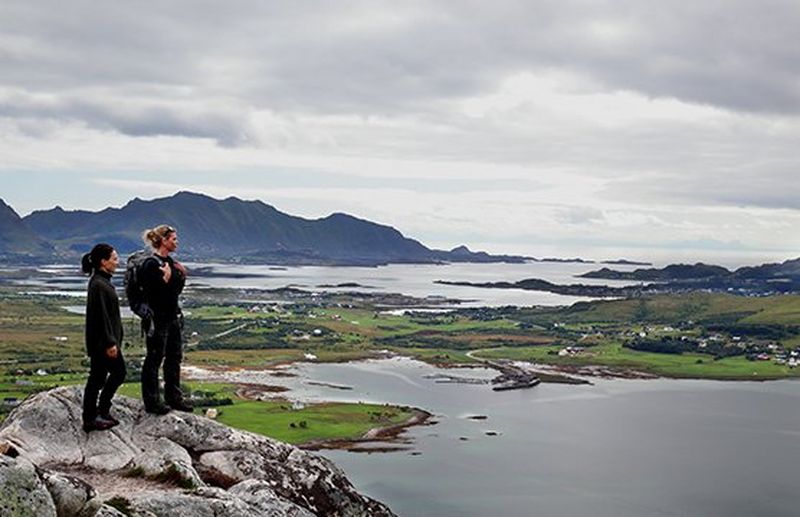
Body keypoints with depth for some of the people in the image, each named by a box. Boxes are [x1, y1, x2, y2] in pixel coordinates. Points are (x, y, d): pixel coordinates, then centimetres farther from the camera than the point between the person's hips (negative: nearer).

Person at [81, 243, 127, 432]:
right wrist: (109, 343, -21)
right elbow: (101, 316, -23)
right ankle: (91, 419, 11)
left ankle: (102, 412, 26)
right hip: (102, 342, -10)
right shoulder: (98, 285, -20)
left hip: (107, 340, 10)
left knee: (118, 372, 16)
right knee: (97, 377, 0)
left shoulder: (103, 281, 11)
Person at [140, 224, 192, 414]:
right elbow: (152, 293, -20)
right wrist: (165, 279, -26)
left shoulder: (170, 261, 11)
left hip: (173, 316, 9)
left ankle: (174, 397, 26)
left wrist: (182, 276, 2)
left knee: (174, 358, 15)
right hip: (158, 318, -9)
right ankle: (151, 401, 10)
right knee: (154, 360, 1)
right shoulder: (151, 264, -16)